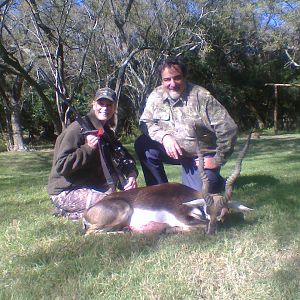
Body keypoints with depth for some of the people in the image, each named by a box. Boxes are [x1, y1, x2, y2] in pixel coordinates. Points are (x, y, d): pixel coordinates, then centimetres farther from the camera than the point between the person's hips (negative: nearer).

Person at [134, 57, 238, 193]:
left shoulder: (202, 97, -20)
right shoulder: (156, 96, -6)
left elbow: (228, 129, -20)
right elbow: (145, 122, -4)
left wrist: (217, 160, -16)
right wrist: (164, 136, -23)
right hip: (172, 151, 4)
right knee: (142, 145, -16)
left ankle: (214, 179, 19)